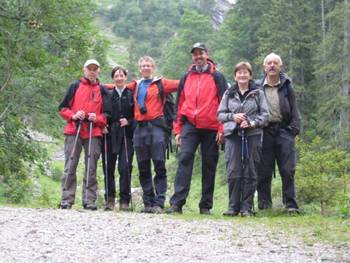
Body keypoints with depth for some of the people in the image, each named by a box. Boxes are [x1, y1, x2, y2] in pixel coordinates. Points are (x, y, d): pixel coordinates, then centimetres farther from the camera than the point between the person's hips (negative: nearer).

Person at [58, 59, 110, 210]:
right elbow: (62, 108, 8)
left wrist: (97, 118, -9)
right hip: (73, 131, -1)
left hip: (93, 133, 1)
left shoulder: (102, 90, 14)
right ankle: (67, 200, 0)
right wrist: (73, 115, -10)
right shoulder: (75, 86, 11)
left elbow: (107, 113, 11)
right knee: (70, 166, -2)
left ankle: (89, 201, 3)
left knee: (91, 168, 0)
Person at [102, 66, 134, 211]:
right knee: (108, 167, 1)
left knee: (125, 167, -8)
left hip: (126, 135, -2)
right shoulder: (108, 94, 12)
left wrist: (129, 122, -10)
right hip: (109, 134, 2)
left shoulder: (132, 95, 6)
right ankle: (110, 199, 9)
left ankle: (124, 201, -2)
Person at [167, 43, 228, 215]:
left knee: (209, 165, 4)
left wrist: (222, 129, -7)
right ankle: (177, 202, -16)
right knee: (185, 159, -12)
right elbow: (180, 104, 17)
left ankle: (206, 205, 10)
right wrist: (178, 130, 10)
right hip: (190, 125, 2)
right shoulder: (186, 78, 15)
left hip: (211, 128, -2)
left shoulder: (216, 77, 6)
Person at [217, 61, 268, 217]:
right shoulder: (229, 94, 14)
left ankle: (246, 207, 5)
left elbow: (265, 115, 5)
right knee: (233, 172, -4)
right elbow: (220, 114, 12)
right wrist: (232, 117, -6)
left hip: (253, 135, -1)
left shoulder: (258, 93, 9)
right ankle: (233, 206, 3)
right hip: (233, 135, 1)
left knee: (250, 173, -1)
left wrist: (252, 123, -11)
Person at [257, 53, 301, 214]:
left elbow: (294, 110, 10)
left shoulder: (286, 87, 10)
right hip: (265, 131, 0)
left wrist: (293, 129, -1)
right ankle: (264, 204, 8)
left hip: (284, 130, 0)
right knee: (264, 171, 1)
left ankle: (291, 204, -1)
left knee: (288, 170, -4)